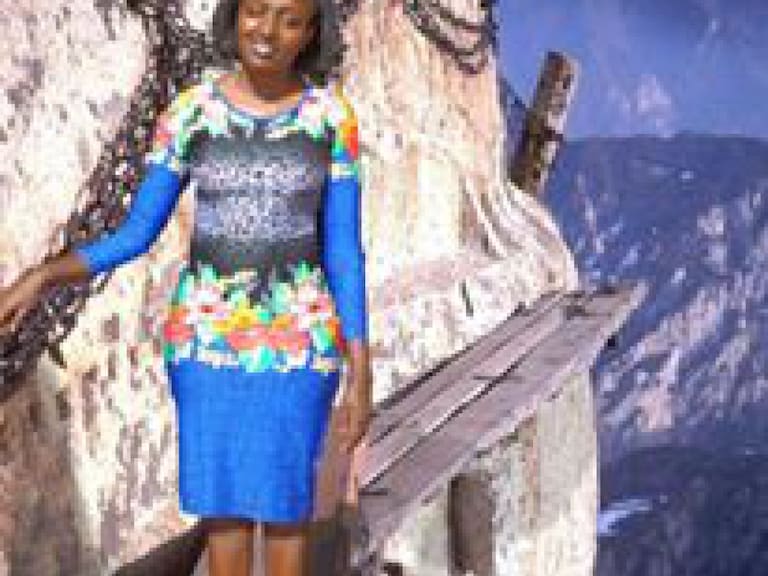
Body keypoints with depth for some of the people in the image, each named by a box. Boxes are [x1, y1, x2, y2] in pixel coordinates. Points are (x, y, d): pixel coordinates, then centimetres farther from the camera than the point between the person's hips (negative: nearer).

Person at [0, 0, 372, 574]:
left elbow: (344, 248, -3)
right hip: (209, 332, 1)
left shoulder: (334, 112, -5)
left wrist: (361, 371, -5)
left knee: (285, 495, 7)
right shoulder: (189, 112, -3)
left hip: (296, 336, -1)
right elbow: (135, 236, 1)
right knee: (222, 494, 8)